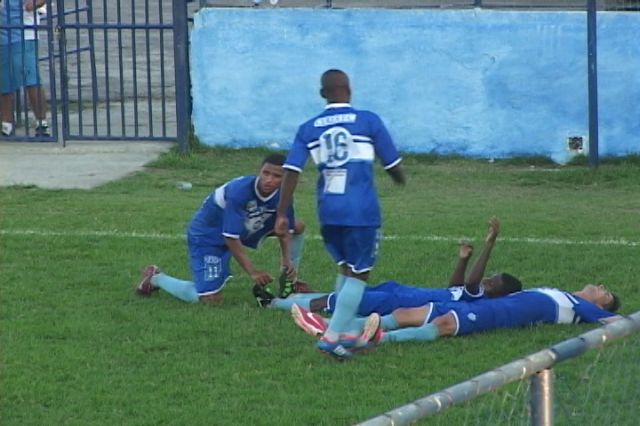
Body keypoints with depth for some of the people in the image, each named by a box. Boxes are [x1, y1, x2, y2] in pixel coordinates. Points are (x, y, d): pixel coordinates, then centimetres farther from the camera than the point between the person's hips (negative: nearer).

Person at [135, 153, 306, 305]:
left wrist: (286, 260, -21)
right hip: (207, 235, -7)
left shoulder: (282, 196, -17)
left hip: (245, 229, 7)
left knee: (298, 226, -1)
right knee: (210, 299, -16)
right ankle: (156, 278, 6)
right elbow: (231, 238, -33)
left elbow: (284, 230, -4)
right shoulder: (239, 191, -37)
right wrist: (252, 272, -33)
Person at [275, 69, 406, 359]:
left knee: (346, 270, 21)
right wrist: (401, 180, 29)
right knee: (358, 275, 1)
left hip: (328, 212, 4)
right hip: (362, 212, -4)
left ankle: (342, 330, 20)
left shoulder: (308, 129, 7)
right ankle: (331, 337, -9)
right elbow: (393, 165, 6)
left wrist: (282, 214, 3)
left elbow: (291, 172, 0)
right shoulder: (368, 122, -1)